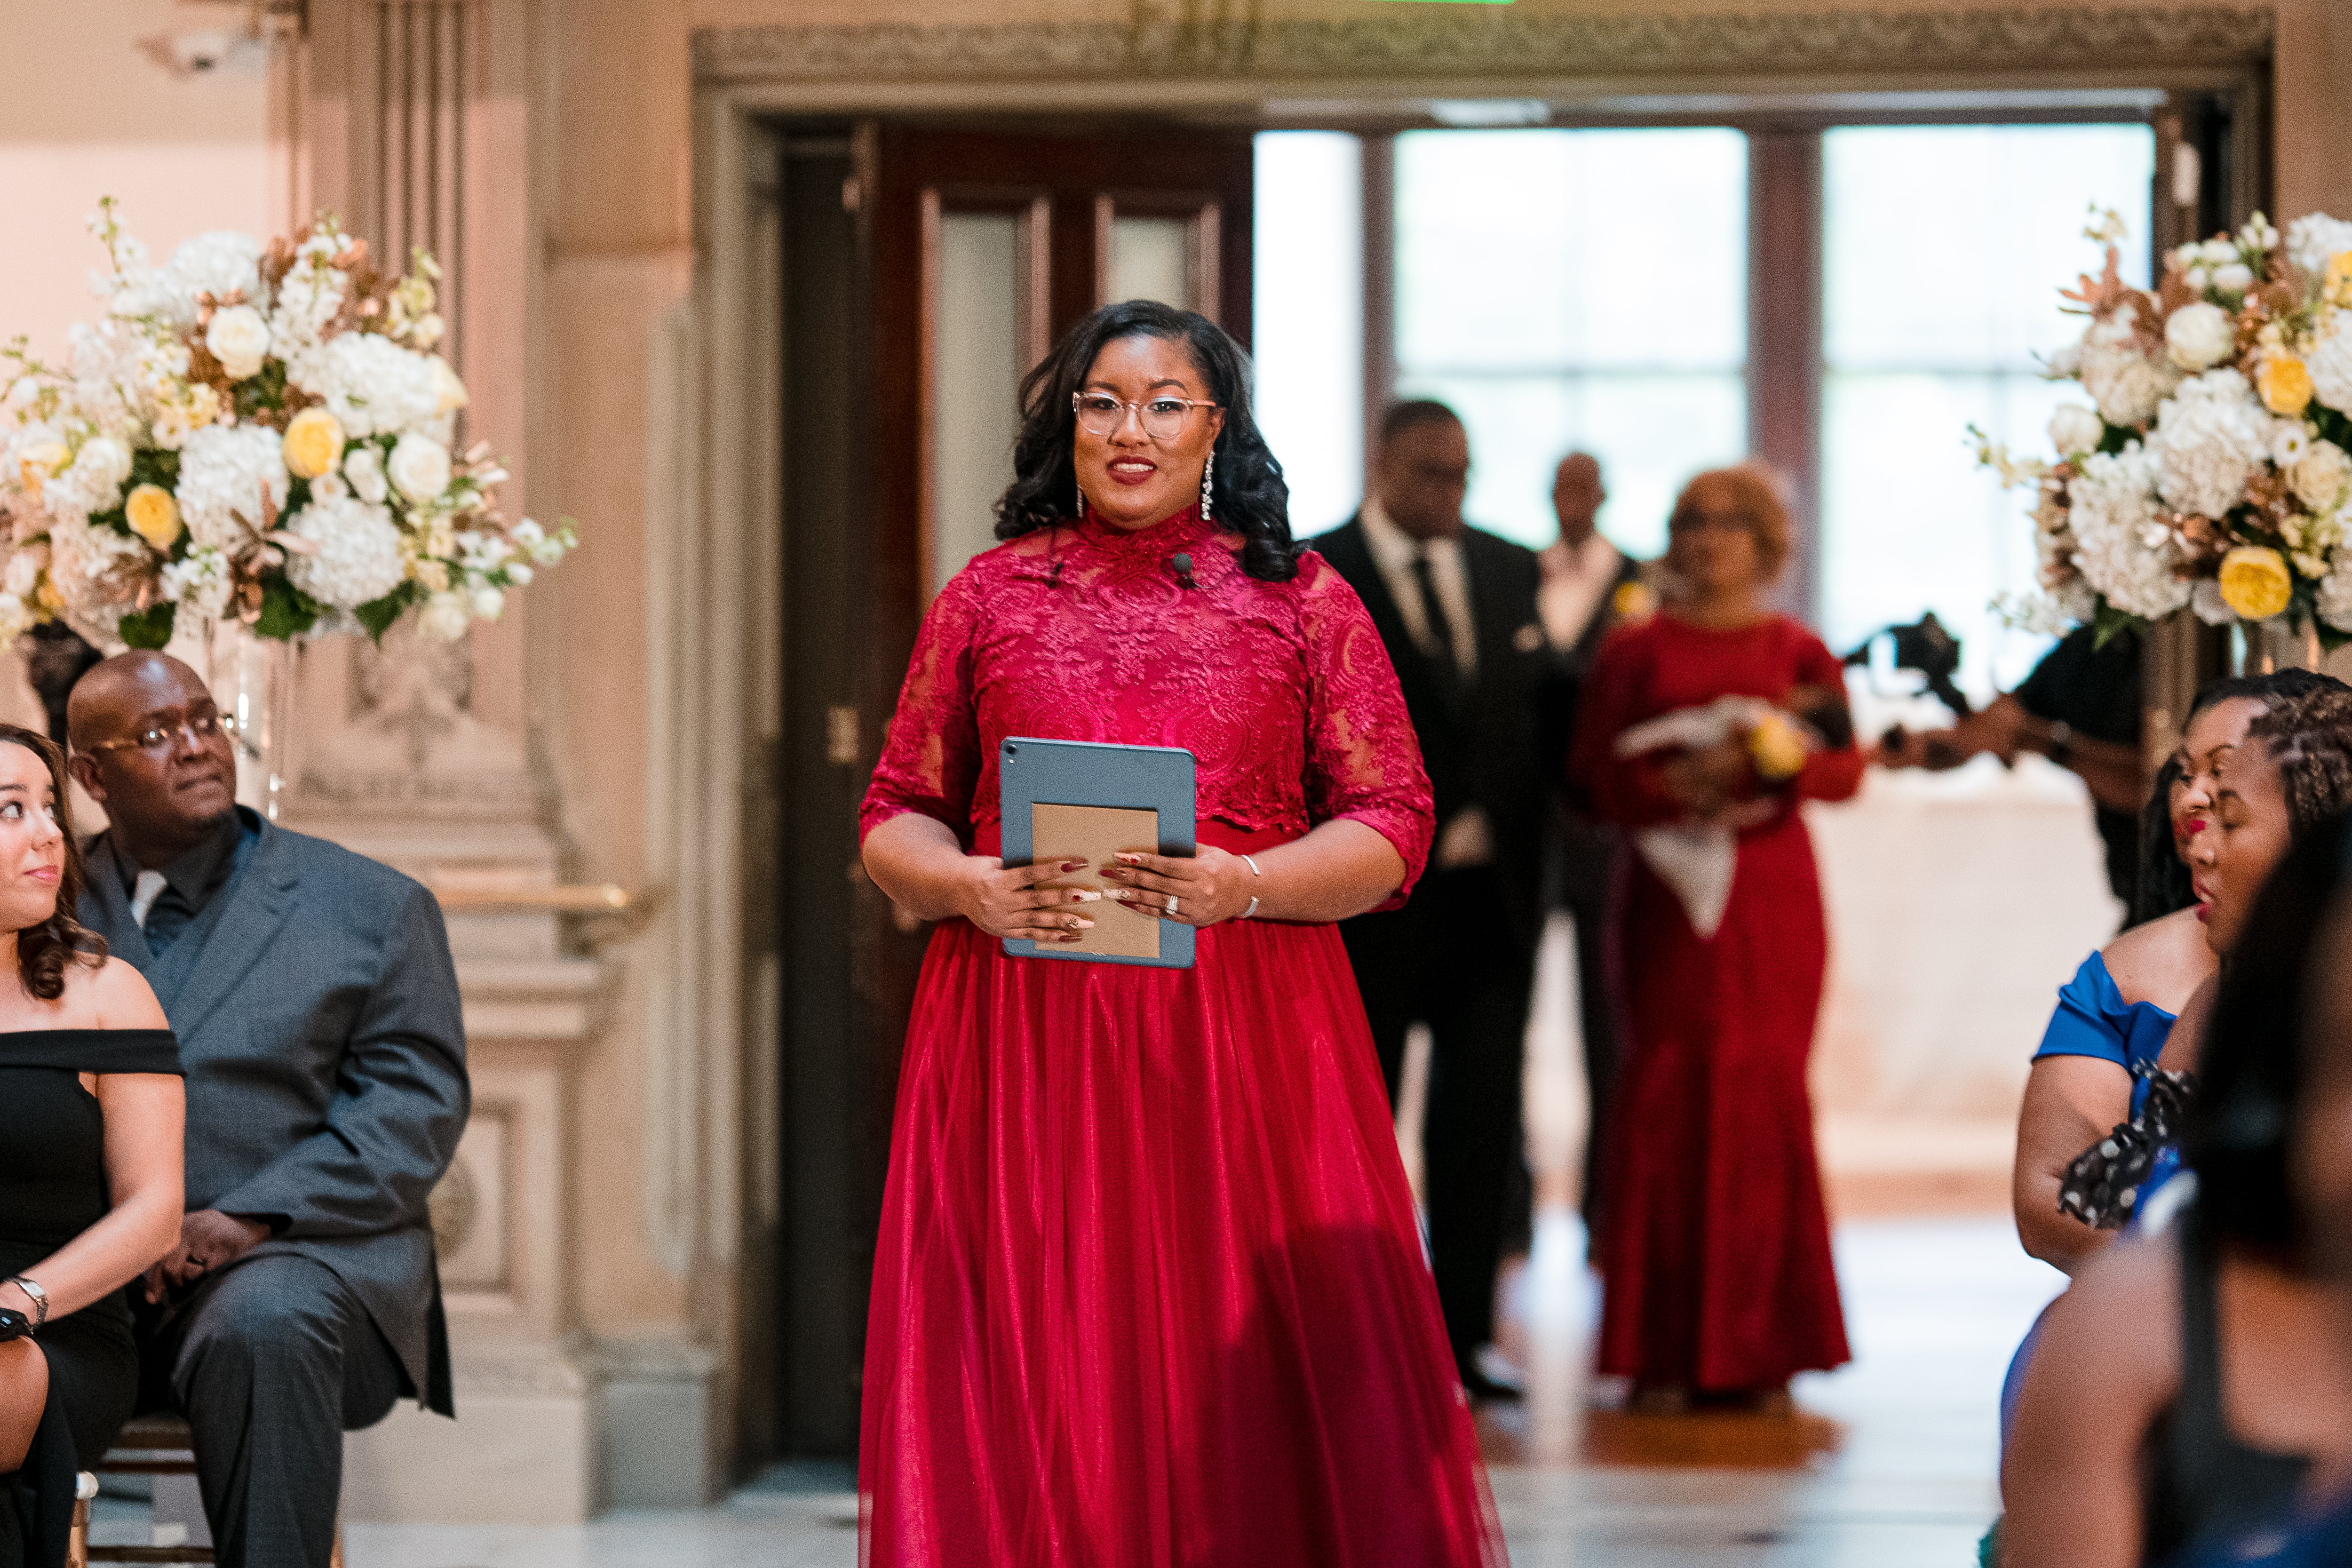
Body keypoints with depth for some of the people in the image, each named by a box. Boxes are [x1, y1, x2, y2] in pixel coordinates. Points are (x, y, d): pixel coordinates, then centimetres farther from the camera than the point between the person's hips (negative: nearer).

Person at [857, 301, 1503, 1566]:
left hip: (1246, 1035, -1)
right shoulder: (987, 596, 12)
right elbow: (894, 821, 13)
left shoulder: (1303, 601, 8)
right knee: (1032, 1390, -2)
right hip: (1018, 1040, 1)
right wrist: (968, 886, -9)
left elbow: (1391, 829, 4)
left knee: (1248, 1391, -3)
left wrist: (1244, 883, -13)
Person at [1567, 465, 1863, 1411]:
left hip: (1773, 899, 1)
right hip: (1672, 896, -1)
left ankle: (1762, 1350, 4)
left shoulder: (1799, 653, 10)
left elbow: (1846, 768, 2)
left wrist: (1778, 764, -16)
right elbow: (1595, 774, 1)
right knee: (1667, 1097, -6)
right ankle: (1664, 1353, -3)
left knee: (1768, 1094, -2)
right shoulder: (1635, 651, 8)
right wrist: (1681, 784, -14)